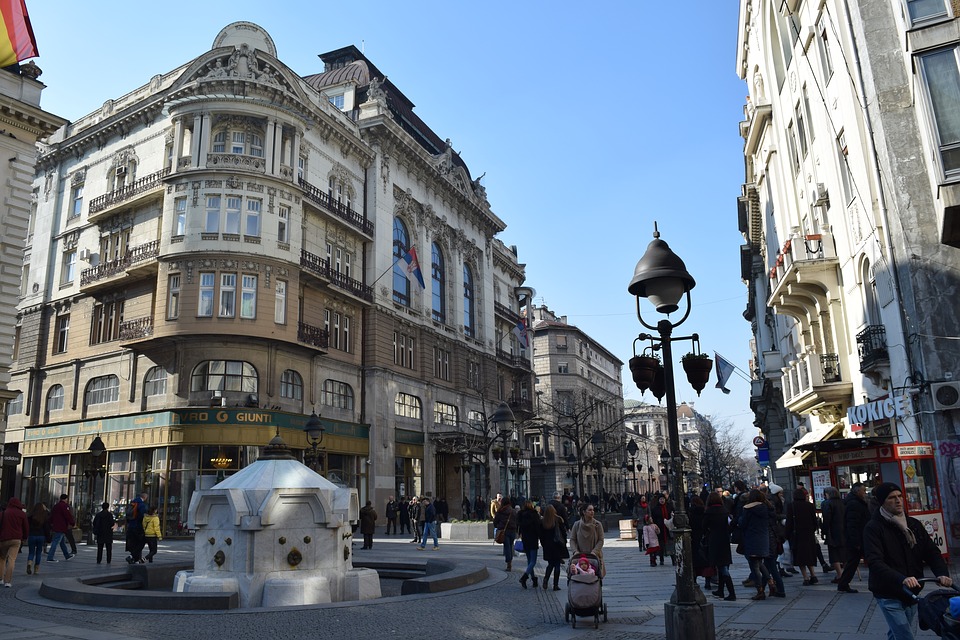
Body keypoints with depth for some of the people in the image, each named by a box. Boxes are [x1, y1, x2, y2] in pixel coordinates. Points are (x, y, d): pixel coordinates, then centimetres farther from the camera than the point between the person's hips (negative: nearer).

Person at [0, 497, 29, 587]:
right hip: (16, 539, -2)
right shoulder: (21, 514, 2)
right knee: (11, 559, -4)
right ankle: (8, 581, -11)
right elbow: (26, 527, 6)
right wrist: (25, 538, 21)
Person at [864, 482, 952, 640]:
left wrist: (942, 573, -18)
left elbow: (931, 551, 2)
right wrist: (901, 579, -37)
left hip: (912, 593, 6)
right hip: (889, 596, -6)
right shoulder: (874, 528, -13)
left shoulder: (914, 524, 7)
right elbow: (874, 561, -22)